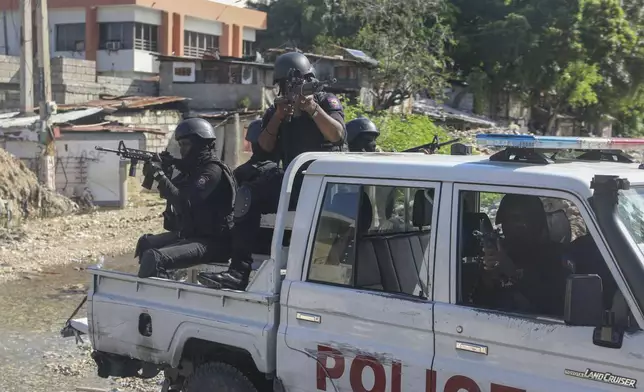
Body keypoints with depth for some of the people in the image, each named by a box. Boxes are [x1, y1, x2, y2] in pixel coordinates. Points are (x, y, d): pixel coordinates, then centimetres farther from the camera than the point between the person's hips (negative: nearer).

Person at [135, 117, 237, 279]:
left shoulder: (213, 171, -17)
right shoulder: (194, 168, 13)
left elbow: (184, 203, -26)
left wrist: (160, 175, -23)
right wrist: (154, 173, 0)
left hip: (212, 242, -11)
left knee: (154, 257, -32)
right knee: (146, 243, 21)